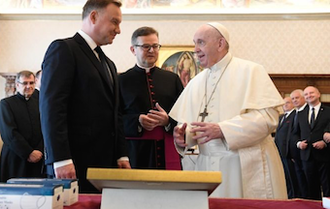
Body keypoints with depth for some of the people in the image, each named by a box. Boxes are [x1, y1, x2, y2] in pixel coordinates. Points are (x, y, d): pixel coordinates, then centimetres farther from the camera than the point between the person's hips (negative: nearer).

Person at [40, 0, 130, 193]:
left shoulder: (109, 64, 22)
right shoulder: (63, 49, -5)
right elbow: (51, 107, -15)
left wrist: (122, 155, 12)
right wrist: (61, 160, -21)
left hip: (106, 163, 8)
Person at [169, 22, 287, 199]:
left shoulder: (250, 71, -4)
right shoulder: (196, 83, 13)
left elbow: (269, 115, -14)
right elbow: (187, 123, 13)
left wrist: (222, 130, -22)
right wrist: (182, 135, -11)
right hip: (208, 168, 5)